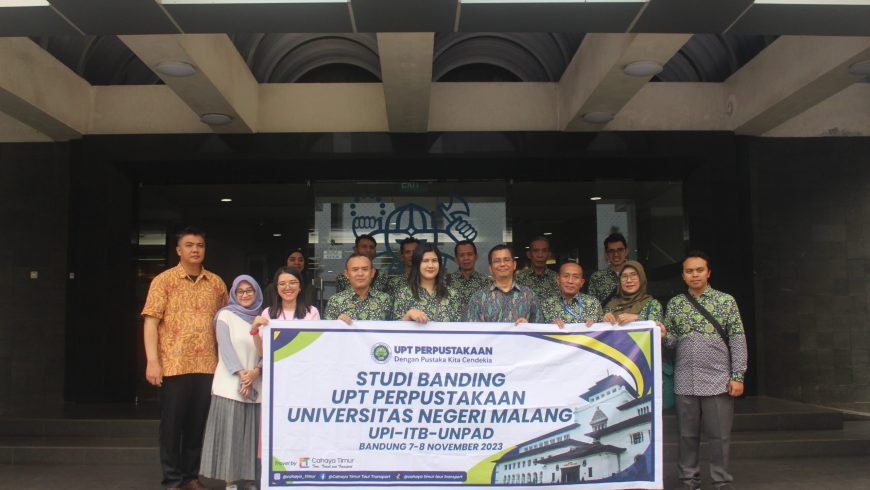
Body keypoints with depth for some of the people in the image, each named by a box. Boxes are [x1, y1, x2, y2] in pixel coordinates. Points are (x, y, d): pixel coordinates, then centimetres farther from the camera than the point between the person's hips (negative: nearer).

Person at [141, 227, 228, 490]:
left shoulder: (216, 283, 9)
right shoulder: (164, 280, -1)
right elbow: (151, 321, -6)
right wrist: (152, 361, -15)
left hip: (207, 366, 3)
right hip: (173, 365, -3)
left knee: (197, 424, 10)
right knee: (172, 424, 5)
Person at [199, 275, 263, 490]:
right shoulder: (226, 315, 4)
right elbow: (225, 347, -6)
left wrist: (256, 371, -12)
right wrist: (241, 374, -15)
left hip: (256, 386, 3)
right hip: (230, 384, -3)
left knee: (251, 433, 3)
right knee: (230, 432, -4)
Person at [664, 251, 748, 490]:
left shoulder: (725, 300, 2)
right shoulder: (675, 304, 9)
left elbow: (738, 340, 0)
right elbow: (671, 341, 10)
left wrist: (737, 376, -6)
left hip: (718, 380, -2)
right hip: (685, 381, 2)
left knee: (719, 436, 2)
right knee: (687, 435, 8)